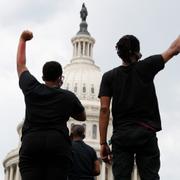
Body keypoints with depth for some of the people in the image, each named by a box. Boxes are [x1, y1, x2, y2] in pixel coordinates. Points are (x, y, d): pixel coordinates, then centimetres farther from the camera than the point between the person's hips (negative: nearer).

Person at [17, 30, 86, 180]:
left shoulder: (32, 89, 14)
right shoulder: (68, 97, 13)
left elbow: (21, 64, 31)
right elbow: (82, 116, 31)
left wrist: (23, 40, 43)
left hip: (31, 143, 1)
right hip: (58, 144, -1)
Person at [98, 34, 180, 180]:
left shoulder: (109, 77, 6)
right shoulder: (146, 67, 4)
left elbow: (104, 109, -1)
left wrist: (103, 143, 1)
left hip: (121, 135, 1)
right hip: (146, 133, -1)